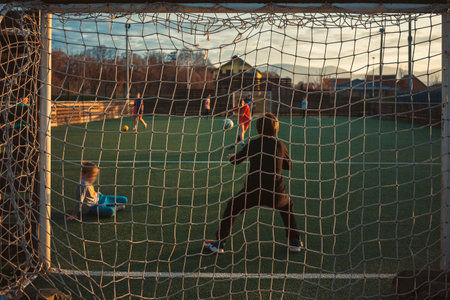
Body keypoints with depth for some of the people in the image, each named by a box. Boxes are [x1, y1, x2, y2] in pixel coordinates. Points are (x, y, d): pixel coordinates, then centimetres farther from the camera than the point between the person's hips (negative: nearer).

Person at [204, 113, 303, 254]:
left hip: (253, 192, -1)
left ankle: (219, 243, 22)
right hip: (276, 194, 2)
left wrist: (231, 156, 39)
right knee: (288, 205, 33)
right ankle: (295, 242, 28)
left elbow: (236, 160, 15)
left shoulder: (253, 144, 2)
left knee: (232, 206, 23)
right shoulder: (280, 145, 6)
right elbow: (289, 166, 22)